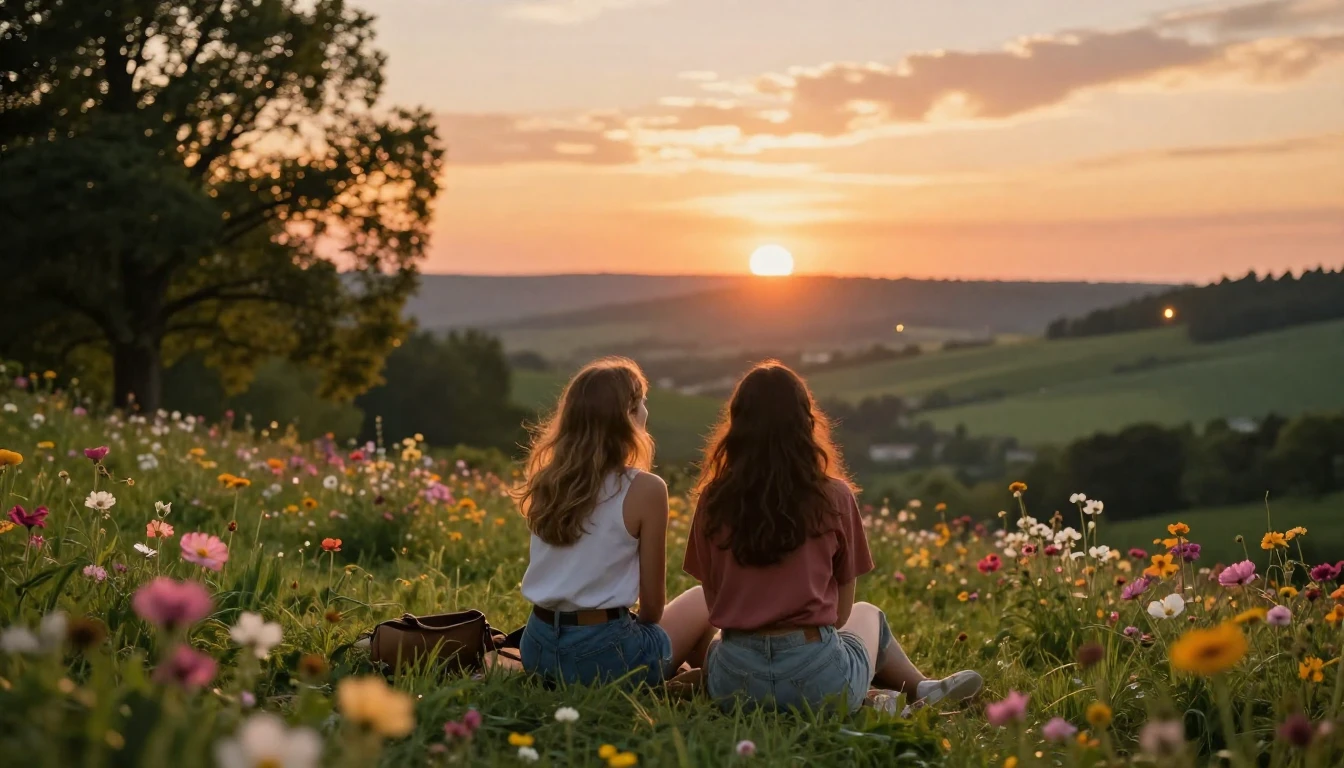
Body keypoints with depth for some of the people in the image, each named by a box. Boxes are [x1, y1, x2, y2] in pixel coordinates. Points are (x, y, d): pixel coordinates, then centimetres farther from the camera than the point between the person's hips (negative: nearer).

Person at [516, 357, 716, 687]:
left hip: (537, 645, 6)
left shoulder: (546, 480, 3)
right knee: (702, 600, 23)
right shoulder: (645, 489, -13)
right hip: (604, 651, -6)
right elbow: (653, 604, -6)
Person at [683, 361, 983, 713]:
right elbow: (841, 612, 3)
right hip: (818, 681, 0)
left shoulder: (714, 500, -2)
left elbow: (714, 603, 6)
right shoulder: (834, 497, -6)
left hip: (732, 681, 0)